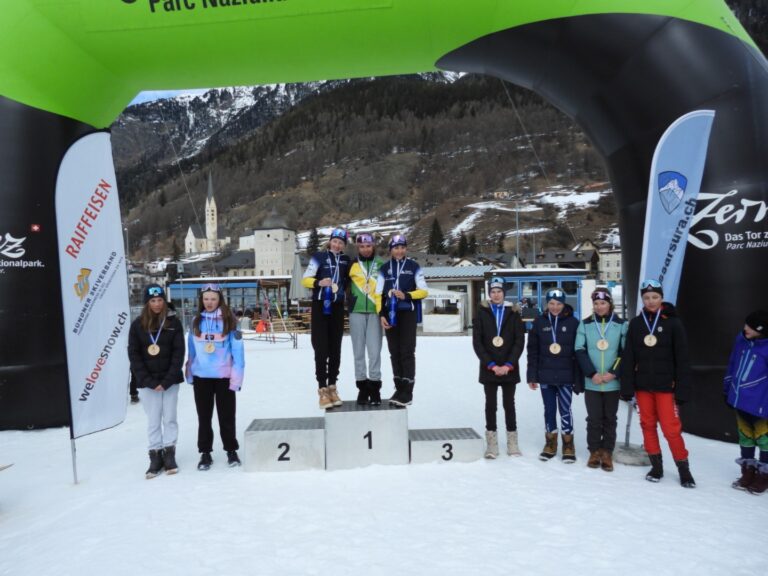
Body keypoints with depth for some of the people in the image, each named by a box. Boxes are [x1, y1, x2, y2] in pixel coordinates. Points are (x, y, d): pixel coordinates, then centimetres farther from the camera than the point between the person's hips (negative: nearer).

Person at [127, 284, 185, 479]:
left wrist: (167, 381, -12)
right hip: (147, 382, 0)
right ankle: (155, 455, 16)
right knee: (153, 420, 5)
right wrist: (149, 381, -10)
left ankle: (169, 453, 18)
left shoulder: (173, 322, -1)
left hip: (170, 380, 0)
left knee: (169, 418, 6)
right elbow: (134, 355, -2)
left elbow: (179, 353, -4)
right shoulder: (138, 325, 0)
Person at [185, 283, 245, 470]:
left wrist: (237, 376, -13)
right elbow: (192, 349, 9)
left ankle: (231, 451, 24)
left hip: (224, 376, -3)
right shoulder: (196, 321, 3)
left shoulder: (229, 320, -6)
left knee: (226, 416, 9)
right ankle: (205, 453, 25)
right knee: (204, 416, 13)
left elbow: (237, 349, -8)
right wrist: (189, 372, 8)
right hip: (201, 376, 3)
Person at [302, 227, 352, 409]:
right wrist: (318, 282, -26)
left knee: (335, 349, 8)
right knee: (321, 349, -6)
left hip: (337, 308, 4)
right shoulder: (319, 257, -5)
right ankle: (322, 389, -1)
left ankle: (332, 387, 17)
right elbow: (305, 280, -9)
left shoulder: (346, 260, 9)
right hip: (320, 307, -4)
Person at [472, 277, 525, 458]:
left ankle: (512, 442, 16)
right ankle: (491, 443, 12)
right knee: (491, 404, 4)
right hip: (488, 368, 0)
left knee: (509, 404, 7)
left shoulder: (513, 314, 4)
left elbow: (519, 341, -1)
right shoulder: (482, 313, 3)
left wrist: (508, 365, -11)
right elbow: (477, 342, -3)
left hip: (509, 368, 0)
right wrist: (491, 365, -11)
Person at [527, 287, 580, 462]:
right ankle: (550, 443, 24)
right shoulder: (539, 322, 2)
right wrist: (532, 376, 1)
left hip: (565, 375, -2)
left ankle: (568, 445, 18)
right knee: (549, 409, 11)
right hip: (545, 375, 2)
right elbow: (533, 351, 4)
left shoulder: (573, 322, -2)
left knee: (565, 410, 3)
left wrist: (579, 377, -4)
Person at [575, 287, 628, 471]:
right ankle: (594, 451, 19)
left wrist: (613, 373, -11)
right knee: (594, 418, 5)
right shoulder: (585, 324, 1)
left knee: (609, 418, 9)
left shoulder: (621, 324, 0)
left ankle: (607, 453, 20)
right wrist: (592, 373, -11)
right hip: (591, 382, 0)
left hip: (613, 382, 0)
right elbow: (580, 351, -1)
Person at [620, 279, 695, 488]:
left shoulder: (672, 322, -3)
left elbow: (682, 359, -4)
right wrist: (627, 387, -3)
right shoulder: (635, 323, 4)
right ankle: (656, 466, 23)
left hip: (665, 385, -3)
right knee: (648, 425, 10)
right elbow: (628, 358, 3)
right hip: (642, 384, 3)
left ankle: (683, 468, 13)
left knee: (671, 427, -4)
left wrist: (682, 389, -8)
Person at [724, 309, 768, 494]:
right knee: (745, 436, 18)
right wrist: (727, 389, 17)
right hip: (740, 399, 7)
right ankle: (748, 472, 33)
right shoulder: (741, 339, 1)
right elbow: (732, 365, 12)